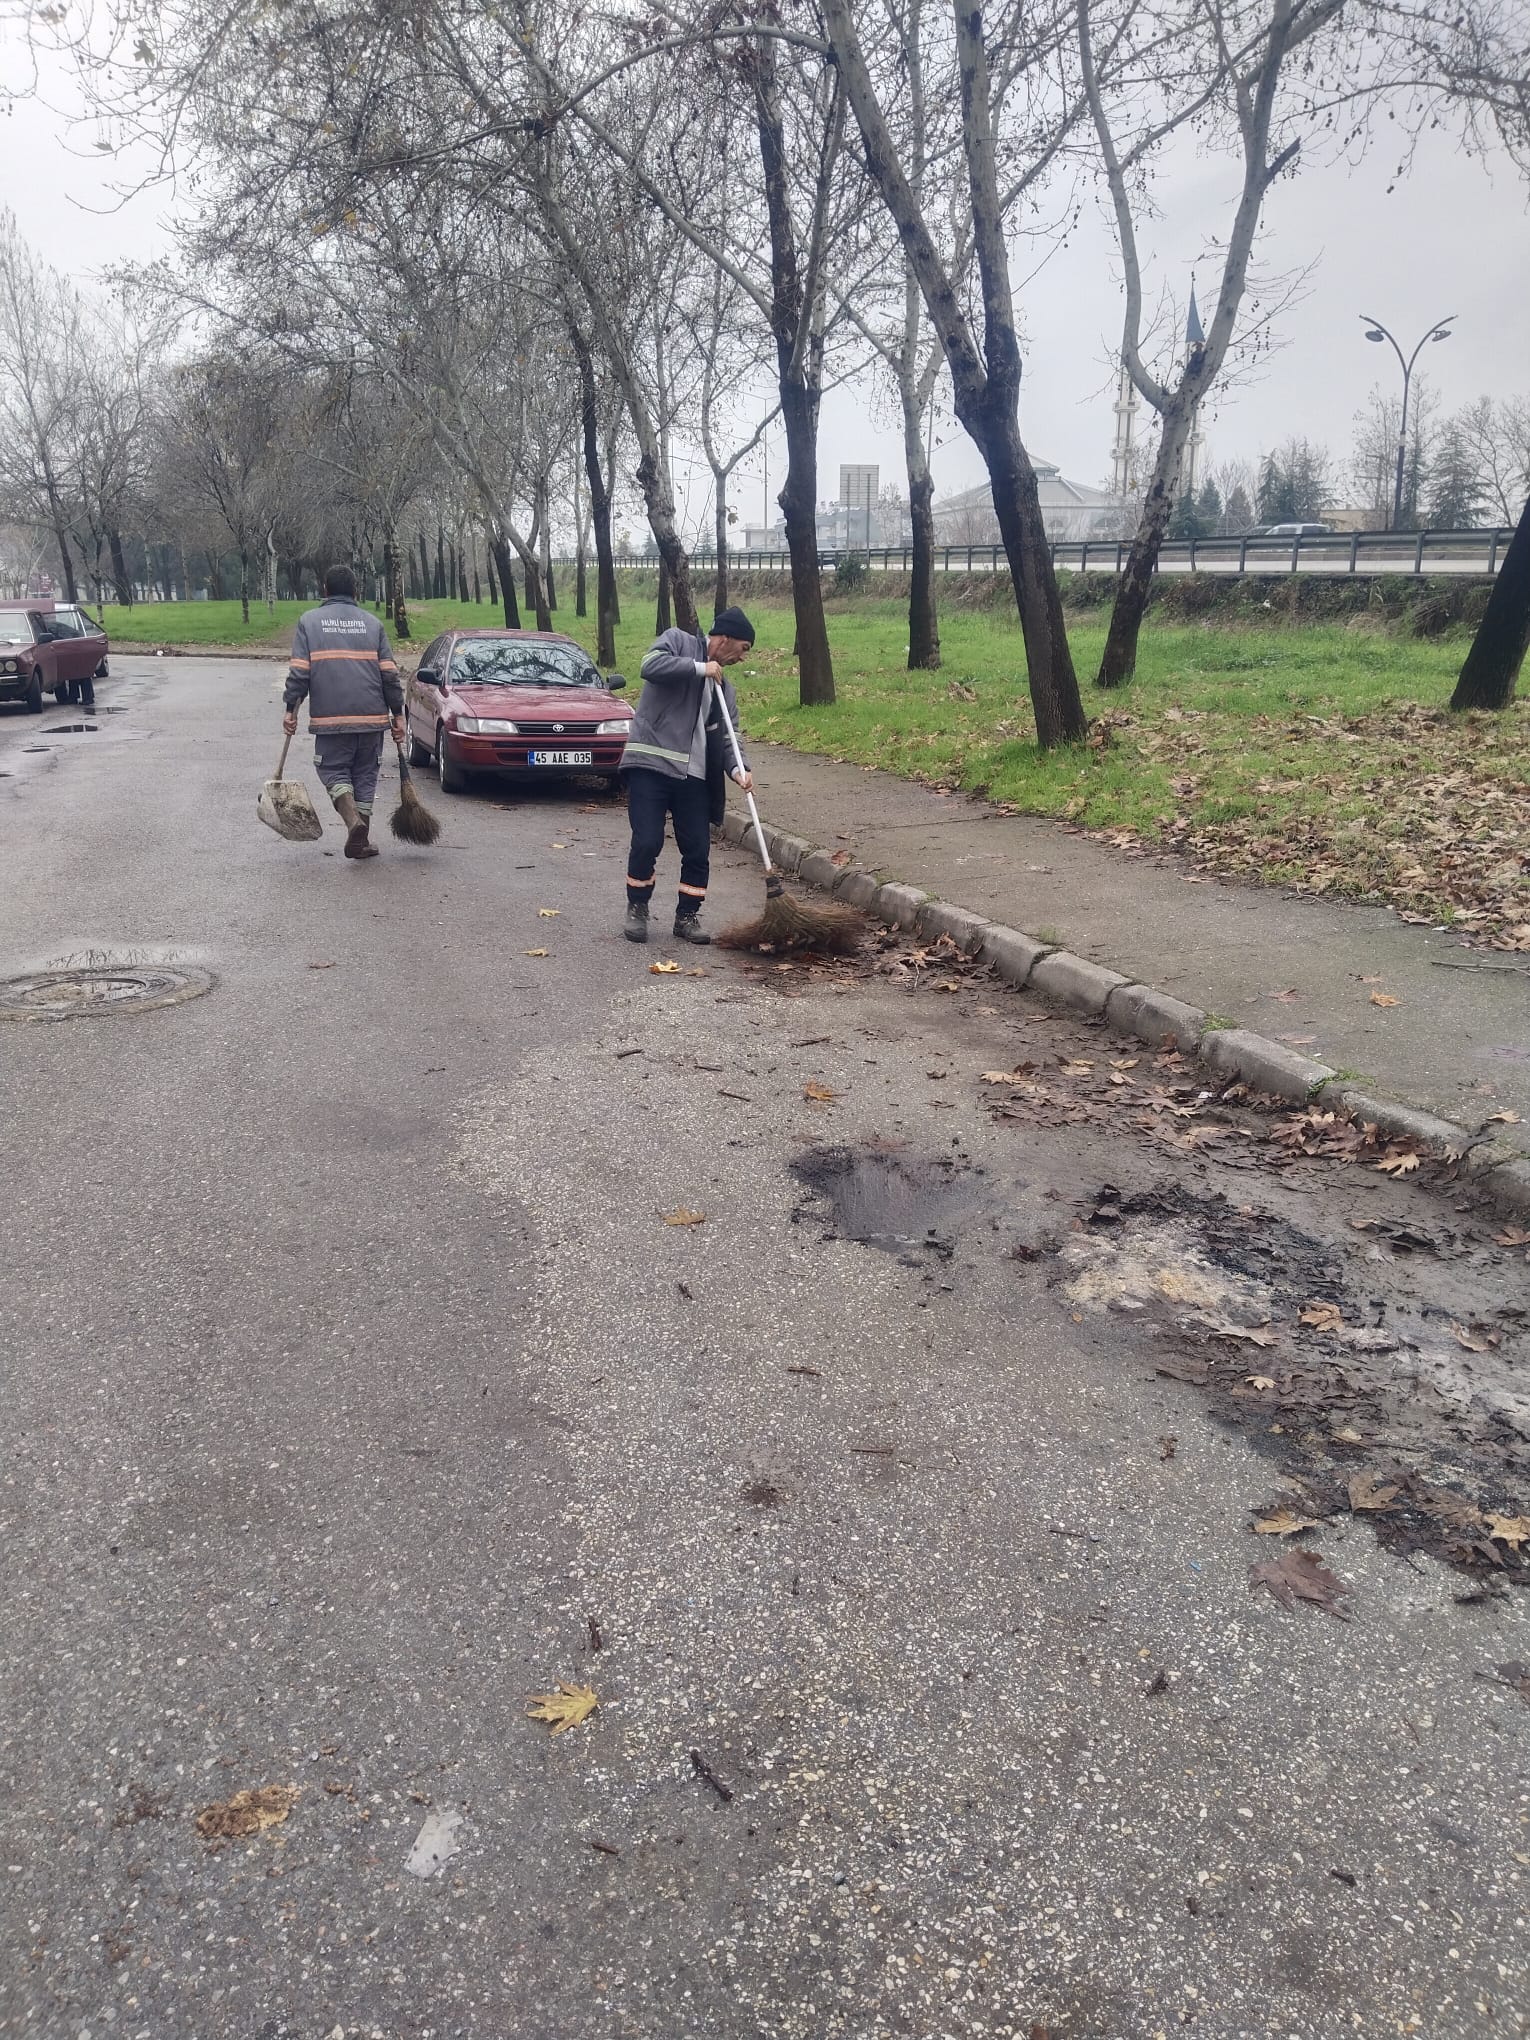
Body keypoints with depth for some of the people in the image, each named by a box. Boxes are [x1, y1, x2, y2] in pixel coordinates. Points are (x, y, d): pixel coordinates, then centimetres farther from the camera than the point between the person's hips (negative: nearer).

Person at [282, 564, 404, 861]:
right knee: (365, 774, 11)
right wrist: (398, 714, 9)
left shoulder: (309, 621, 5)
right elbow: (389, 674, 5)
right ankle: (360, 840, 10)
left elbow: (299, 671, -3)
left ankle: (352, 817, -16)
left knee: (333, 769, 11)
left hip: (329, 716, -1)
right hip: (372, 715, 2)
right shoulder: (372, 623, 9)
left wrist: (290, 708, 3)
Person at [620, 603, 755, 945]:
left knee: (698, 850, 3)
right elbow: (650, 665, -17)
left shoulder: (724, 688, 20)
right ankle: (636, 909, 12)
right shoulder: (677, 641, 3)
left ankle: (687, 916, 19)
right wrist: (700, 668, -11)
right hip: (650, 764, -6)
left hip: (694, 775, 6)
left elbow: (727, 737, 12)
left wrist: (737, 769, -8)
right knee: (647, 842, -9)